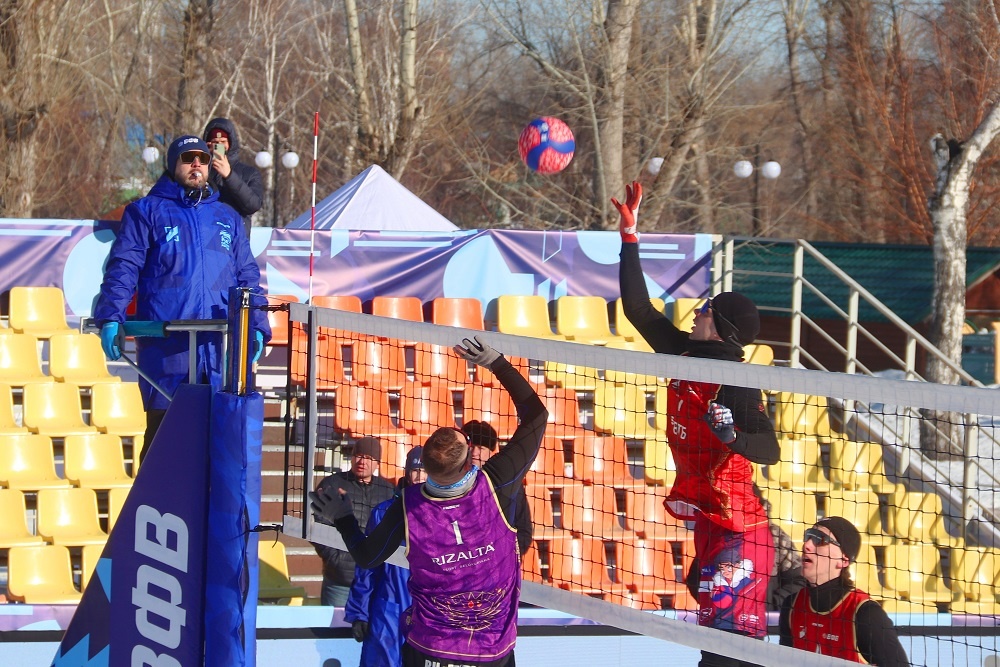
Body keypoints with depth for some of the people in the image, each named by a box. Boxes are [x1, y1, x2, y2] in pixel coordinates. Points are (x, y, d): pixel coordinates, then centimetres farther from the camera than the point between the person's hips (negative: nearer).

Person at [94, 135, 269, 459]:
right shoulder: (147, 212, 9)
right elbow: (122, 269, 1)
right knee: (162, 431, -5)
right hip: (165, 344, -4)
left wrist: (257, 327, 9)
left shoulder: (228, 218, 22)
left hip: (220, 346, 4)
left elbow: (248, 277, 21)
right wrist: (110, 318, -12)